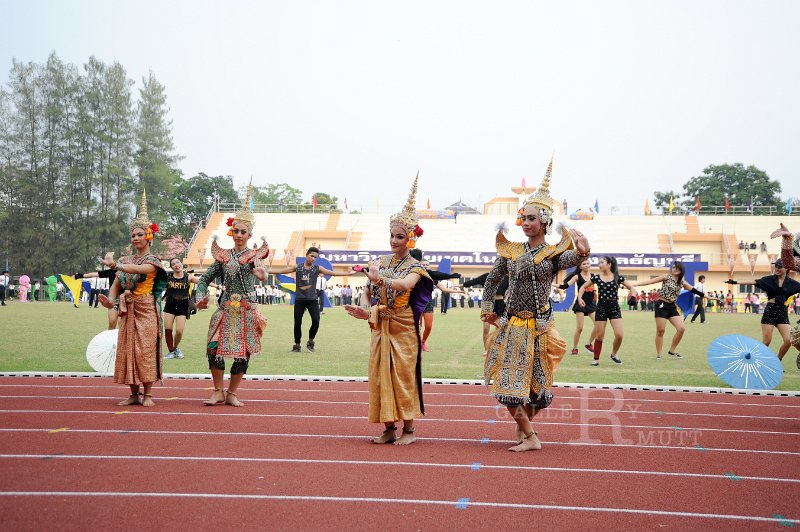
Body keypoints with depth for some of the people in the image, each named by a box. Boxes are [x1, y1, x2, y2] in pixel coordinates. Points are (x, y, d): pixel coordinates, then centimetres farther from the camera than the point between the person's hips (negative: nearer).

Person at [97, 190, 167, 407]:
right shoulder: (125, 260, 14)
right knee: (127, 350, 2)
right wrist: (110, 300, -10)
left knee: (145, 350, -8)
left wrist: (114, 265, -24)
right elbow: (116, 285, 9)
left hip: (146, 310, -5)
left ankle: (148, 394, -3)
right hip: (128, 311, 5)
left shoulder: (153, 261, -2)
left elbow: (137, 269, -23)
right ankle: (134, 394, 9)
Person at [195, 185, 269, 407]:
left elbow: (262, 272, -22)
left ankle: (231, 393, 16)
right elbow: (205, 278, 11)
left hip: (247, 309, -1)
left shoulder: (254, 256, 1)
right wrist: (201, 296, -7)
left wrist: (262, 273, -46)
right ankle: (218, 392, 7)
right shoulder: (223, 256, 7)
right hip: (226, 307, 1)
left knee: (243, 352, 1)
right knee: (214, 347, -8)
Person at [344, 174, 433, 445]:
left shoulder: (415, 267, -6)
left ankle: (409, 429, 10)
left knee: (403, 377, -1)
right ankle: (389, 428, 15)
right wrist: (363, 310, -8)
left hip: (403, 330, -5)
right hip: (379, 329, 5)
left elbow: (405, 285, -28)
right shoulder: (380, 262, 9)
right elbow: (367, 291, 10)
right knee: (380, 376, 5)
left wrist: (380, 277, -29)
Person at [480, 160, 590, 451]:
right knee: (509, 383, -3)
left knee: (535, 383, 7)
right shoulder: (511, 251, 6)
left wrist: (582, 251, -47)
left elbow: (570, 260, -25)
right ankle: (529, 437, 7)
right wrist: (487, 310, 10)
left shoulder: (553, 253, -2)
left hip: (539, 326, -2)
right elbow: (492, 280, 17)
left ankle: (522, 425, 30)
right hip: (512, 326, 2)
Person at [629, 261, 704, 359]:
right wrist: (633, 285, -16)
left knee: (681, 328, -3)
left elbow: (692, 289, 19)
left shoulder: (682, 281, 9)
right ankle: (658, 354, 8)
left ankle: (672, 350, 14)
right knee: (660, 331, -3)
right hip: (662, 305, -5)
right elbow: (650, 281, -9)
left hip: (672, 307, 5)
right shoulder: (666, 277, -5)